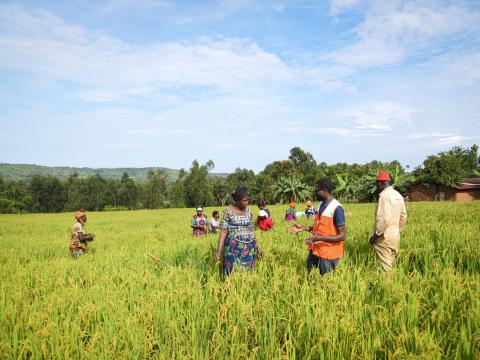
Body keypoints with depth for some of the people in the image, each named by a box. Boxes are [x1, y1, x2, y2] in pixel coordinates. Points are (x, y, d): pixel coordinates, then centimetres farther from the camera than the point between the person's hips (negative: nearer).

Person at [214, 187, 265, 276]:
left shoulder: (248, 211, 8)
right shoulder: (227, 212, -5)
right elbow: (223, 232, -6)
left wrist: (258, 247, 13)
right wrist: (219, 251, -13)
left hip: (249, 248, 4)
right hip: (234, 247, -4)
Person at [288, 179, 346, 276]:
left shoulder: (336, 208, -21)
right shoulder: (322, 205, 5)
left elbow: (342, 235, -21)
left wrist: (320, 238, -31)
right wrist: (303, 228, 3)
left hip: (328, 253, -8)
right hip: (316, 249, 8)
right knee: (309, 274, 17)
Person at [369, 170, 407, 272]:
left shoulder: (384, 195, -17)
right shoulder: (398, 195, 12)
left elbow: (384, 218, -24)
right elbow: (403, 216, 17)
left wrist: (376, 235, -16)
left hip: (385, 237, -9)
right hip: (395, 236, 9)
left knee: (385, 267, -3)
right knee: (391, 264, 13)